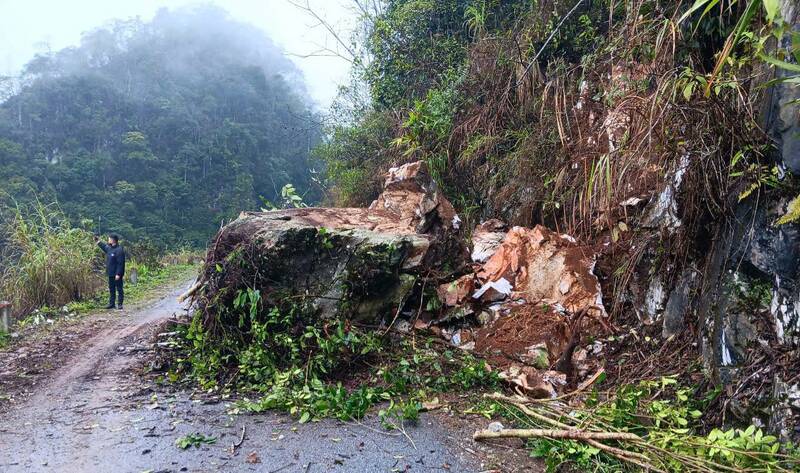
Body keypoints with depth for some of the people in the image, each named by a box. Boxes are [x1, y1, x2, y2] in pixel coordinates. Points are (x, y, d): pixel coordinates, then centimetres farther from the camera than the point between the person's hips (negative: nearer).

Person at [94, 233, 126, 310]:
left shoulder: (119, 250, -19)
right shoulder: (109, 248, 9)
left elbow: (120, 263, -22)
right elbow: (104, 247, 37)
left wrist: (118, 274, -25)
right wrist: (98, 242, 35)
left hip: (117, 274, -9)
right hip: (111, 274, 9)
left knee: (119, 289, 0)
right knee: (111, 289, 15)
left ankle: (120, 304, 6)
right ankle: (111, 303, 22)